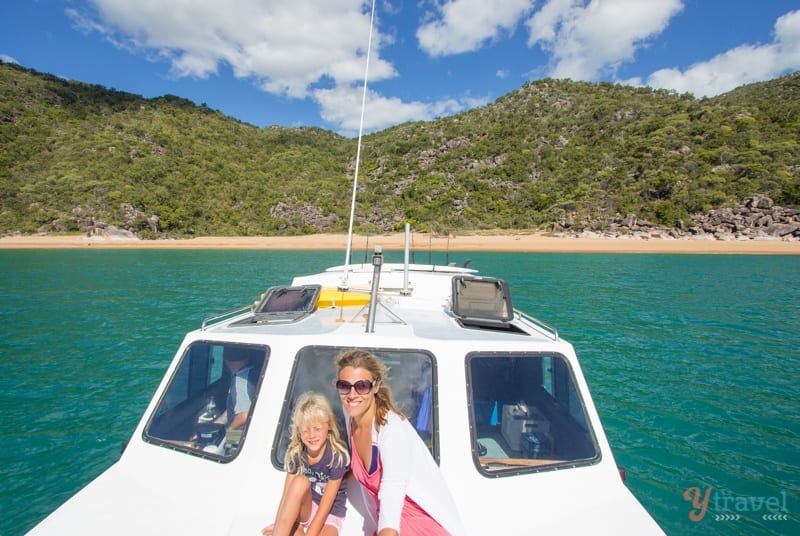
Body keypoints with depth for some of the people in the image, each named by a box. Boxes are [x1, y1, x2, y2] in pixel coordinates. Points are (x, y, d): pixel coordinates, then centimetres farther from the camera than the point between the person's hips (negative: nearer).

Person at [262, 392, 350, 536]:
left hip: (329, 515, -3)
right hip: (303, 510, 4)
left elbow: (324, 509, -21)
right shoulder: (295, 453, -11)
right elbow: (287, 495, -13)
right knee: (300, 482, -29)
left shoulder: (337, 455, -23)